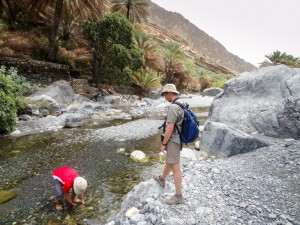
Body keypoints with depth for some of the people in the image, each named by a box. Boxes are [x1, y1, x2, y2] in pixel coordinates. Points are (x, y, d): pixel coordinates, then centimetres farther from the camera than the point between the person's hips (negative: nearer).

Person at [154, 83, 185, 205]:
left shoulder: (173, 107, -25)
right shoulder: (182, 104, 7)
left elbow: (170, 128, -26)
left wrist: (163, 144, -15)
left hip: (173, 140, -10)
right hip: (178, 139, 10)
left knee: (175, 167, -3)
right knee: (168, 160, 27)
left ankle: (178, 196, 6)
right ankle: (162, 179, 49)